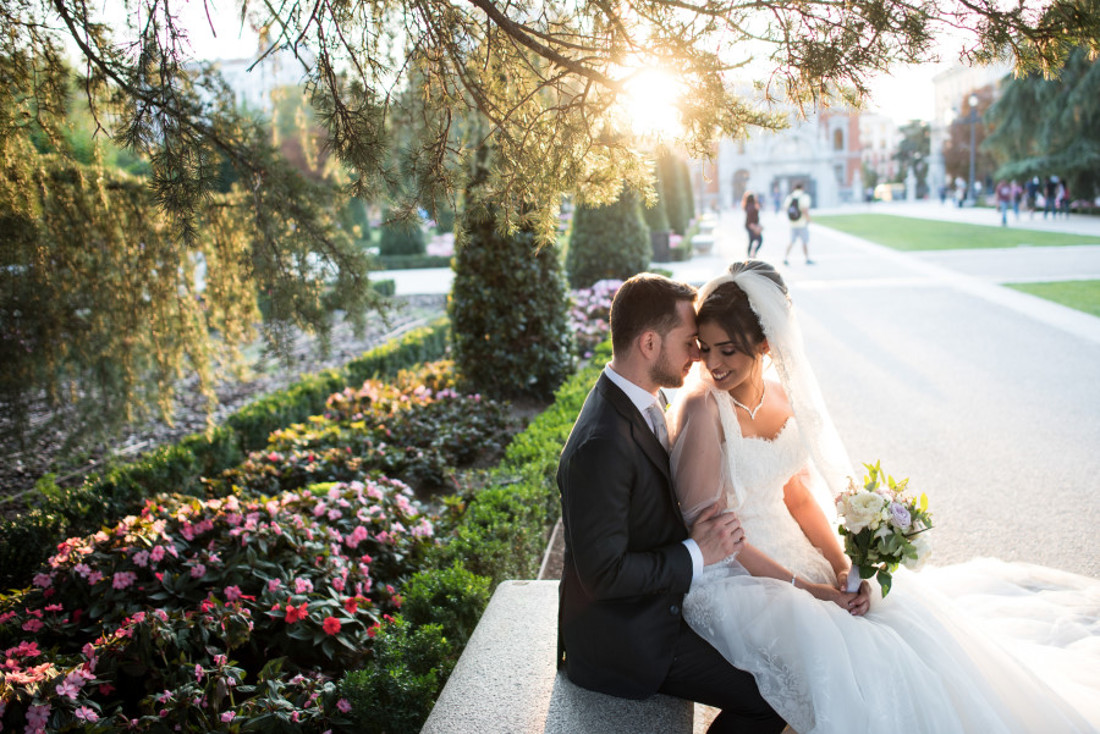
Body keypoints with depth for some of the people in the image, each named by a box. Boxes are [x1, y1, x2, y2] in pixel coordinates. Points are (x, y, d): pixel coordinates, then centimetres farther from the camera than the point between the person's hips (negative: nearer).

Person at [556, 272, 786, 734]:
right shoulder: (601, 445, -31)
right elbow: (603, 571, -28)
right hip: (624, 643, -9)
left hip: (660, 605, 9)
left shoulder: (635, 402, 0)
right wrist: (696, 554, -20)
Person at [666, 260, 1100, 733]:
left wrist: (841, 567, -6)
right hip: (733, 579, -7)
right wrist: (803, 587, -18)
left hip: (791, 555, 7)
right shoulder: (700, 407, -18)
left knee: (910, 618, -6)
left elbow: (797, 494, 9)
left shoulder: (781, 396, 2)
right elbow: (708, 524, -18)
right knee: (844, 662, -25)